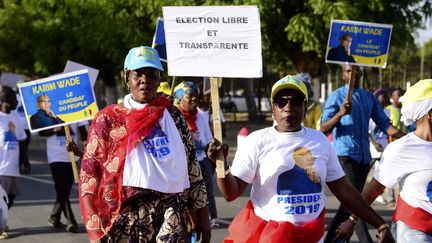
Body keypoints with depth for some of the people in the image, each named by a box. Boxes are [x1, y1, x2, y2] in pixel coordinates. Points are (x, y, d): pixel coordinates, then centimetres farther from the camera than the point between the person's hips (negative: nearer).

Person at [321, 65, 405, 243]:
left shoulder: (370, 98, 14)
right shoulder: (336, 97, -3)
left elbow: (384, 124, 10)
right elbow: (323, 129, -10)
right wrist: (340, 114, -27)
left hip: (364, 156, 6)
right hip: (345, 154, -6)